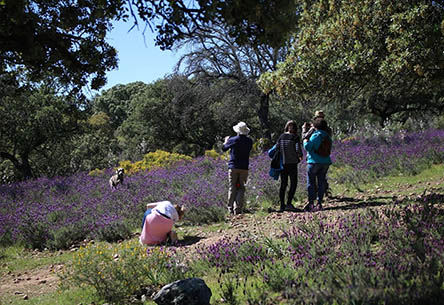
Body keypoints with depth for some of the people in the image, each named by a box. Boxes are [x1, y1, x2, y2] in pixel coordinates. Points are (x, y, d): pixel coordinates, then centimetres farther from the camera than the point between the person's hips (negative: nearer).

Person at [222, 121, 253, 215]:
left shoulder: (232, 140, -5)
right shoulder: (249, 141, 0)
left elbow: (224, 148, 10)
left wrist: (226, 140, 31)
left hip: (233, 167, -1)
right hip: (244, 168, 1)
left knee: (232, 188, 4)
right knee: (241, 188, 4)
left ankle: (231, 209, 3)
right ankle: (238, 210, -2)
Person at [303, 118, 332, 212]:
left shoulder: (316, 135, -13)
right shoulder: (328, 137, 8)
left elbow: (307, 147, -15)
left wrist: (305, 141, 5)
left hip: (314, 162, -6)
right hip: (326, 162, 6)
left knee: (311, 183, 1)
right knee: (321, 182, 9)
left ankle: (311, 204, -2)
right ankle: (319, 203, 9)